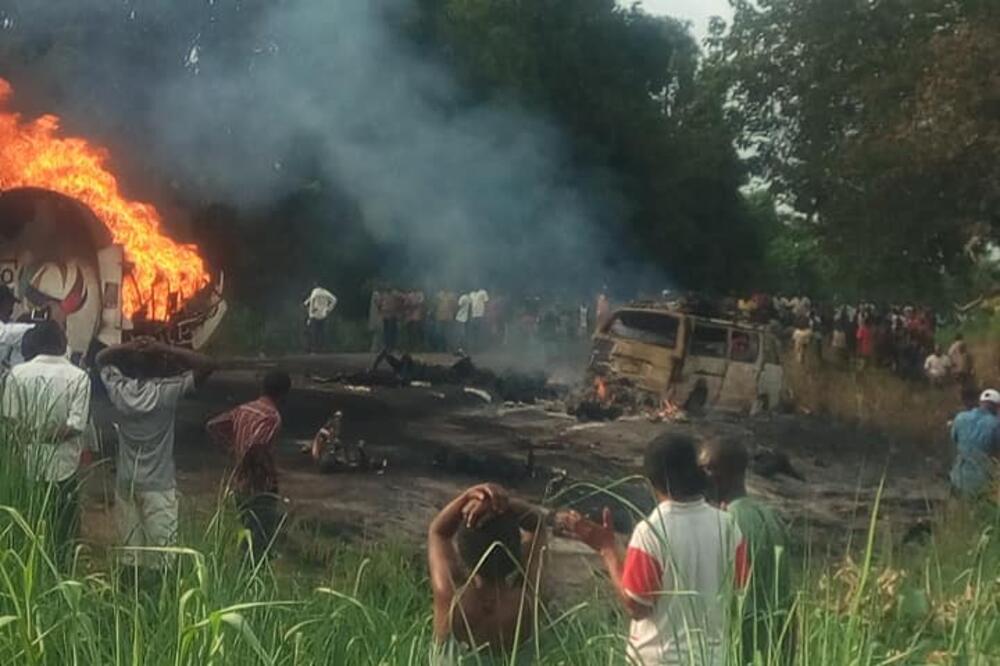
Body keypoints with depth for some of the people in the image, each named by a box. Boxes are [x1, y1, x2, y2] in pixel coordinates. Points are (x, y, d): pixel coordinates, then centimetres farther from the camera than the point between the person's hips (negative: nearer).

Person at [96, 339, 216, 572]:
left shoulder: (120, 391, -5)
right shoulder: (167, 392, -17)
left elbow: (101, 359, 13)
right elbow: (207, 365, -16)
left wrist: (130, 347, -4)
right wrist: (165, 350, -16)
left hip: (125, 481, 5)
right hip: (158, 483, -4)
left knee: (130, 543, 14)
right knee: (161, 545, 3)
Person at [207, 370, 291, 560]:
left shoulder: (243, 409, 7)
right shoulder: (272, 417, -19)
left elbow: (213, 426, 13)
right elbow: (256, 446, -33)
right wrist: (271, 473, -17)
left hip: (240, 485, 8)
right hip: (260, 489, -8)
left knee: (249, 538, 20)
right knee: (261, 547, -1)